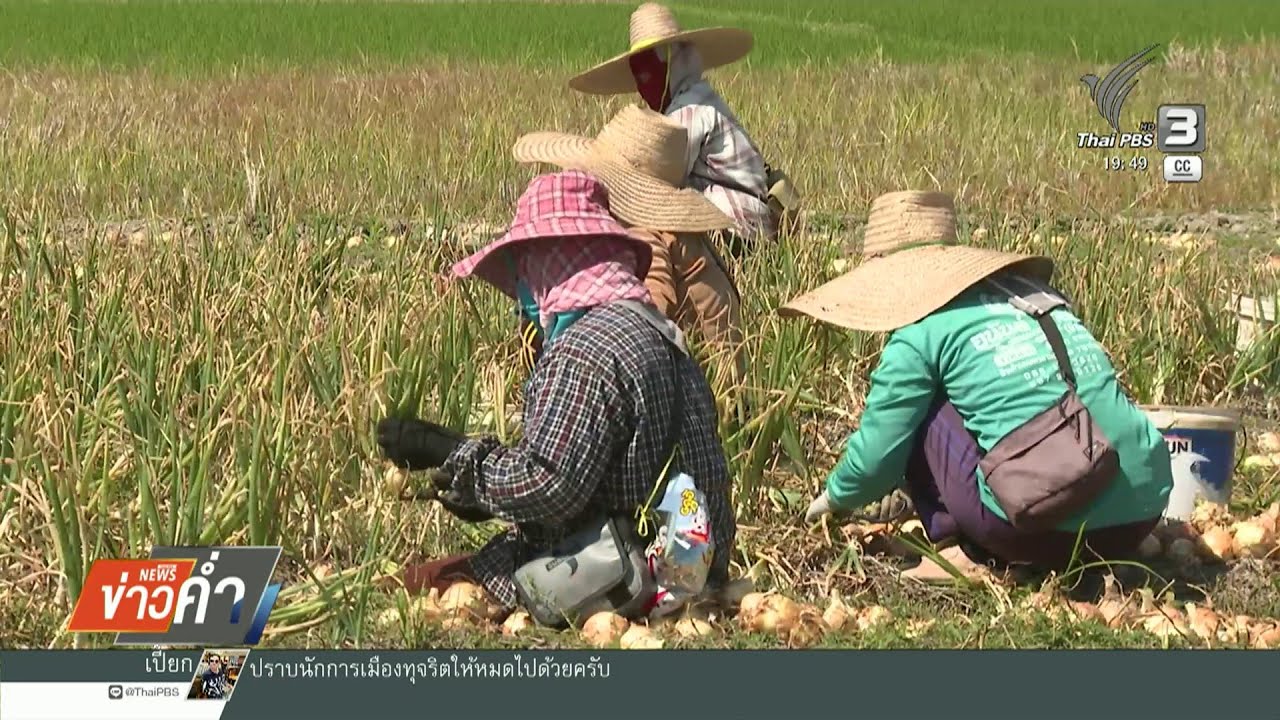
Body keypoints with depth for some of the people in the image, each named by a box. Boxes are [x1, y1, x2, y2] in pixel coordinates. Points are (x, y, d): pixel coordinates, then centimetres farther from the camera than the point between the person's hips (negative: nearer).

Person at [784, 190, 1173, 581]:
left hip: (1046, 526, -6)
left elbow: (878, 455, 5)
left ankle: (962, 554, 6)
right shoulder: (1043, 299, 22)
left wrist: (835, 497, 29)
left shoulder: (922, 334, 1)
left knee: (919, 413, 10)